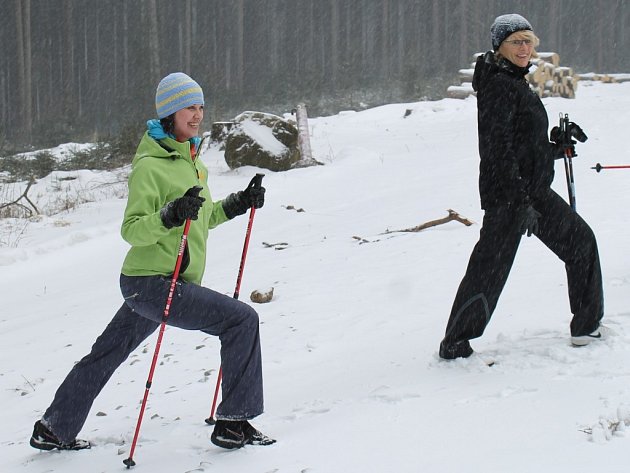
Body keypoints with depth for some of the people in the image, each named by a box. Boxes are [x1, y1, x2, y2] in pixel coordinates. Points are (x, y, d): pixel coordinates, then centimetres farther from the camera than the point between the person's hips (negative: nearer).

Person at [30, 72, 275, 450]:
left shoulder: (190, 159, 14)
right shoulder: (150, 166, -14)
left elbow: (200, 220, 24)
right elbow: (132, 230, -19)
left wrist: (236, 205, 11)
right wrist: (171, 216, -34)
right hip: (152, 282, -10)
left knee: (106, 356, 19)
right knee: (242, 319, -15)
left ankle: (54, 430, 33)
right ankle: (234, 423, -11)